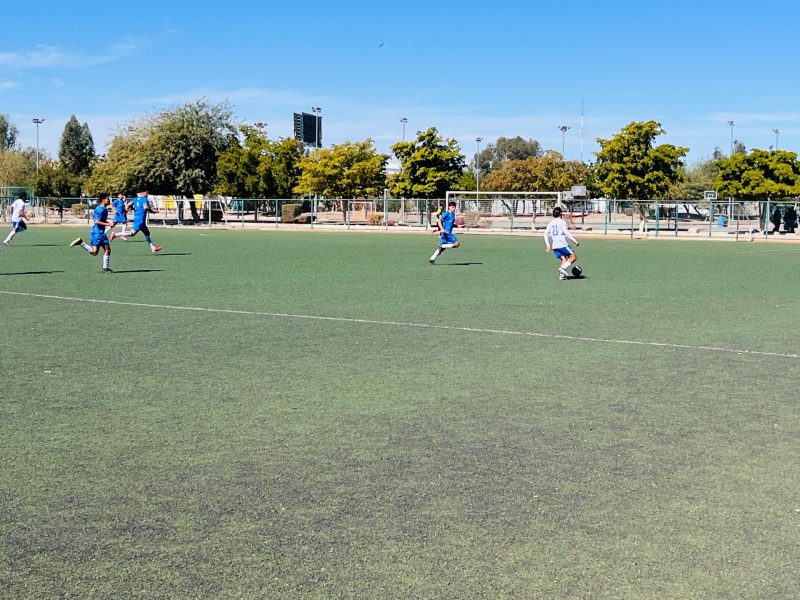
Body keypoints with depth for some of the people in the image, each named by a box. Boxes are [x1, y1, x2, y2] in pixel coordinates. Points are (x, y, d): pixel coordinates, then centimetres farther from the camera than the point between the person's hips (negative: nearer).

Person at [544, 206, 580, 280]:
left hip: (554, 246, 6)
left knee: (564, 259, 10)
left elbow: (545, 234, 9)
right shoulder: (562, 222, -2)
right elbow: (566, 232, -13)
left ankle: (562, 274, -10)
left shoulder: (550, 223, 14)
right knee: (574, 257, 3)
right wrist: (575, 241, -11)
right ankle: (563, 268, -18)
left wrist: (548, 245, 13)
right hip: (563, 244, -6)